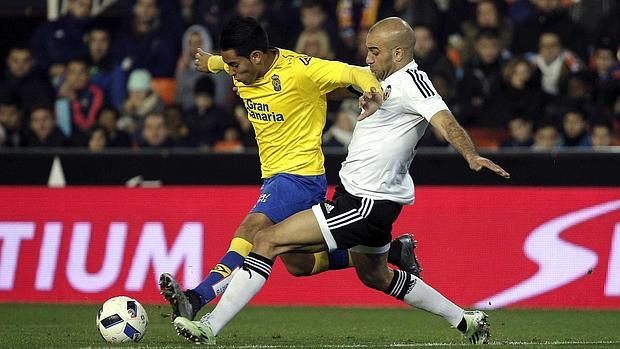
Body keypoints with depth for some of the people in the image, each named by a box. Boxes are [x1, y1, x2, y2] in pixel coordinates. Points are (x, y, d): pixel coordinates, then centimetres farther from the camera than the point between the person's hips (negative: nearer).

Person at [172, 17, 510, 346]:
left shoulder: (411, 80, -16)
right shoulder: (388, 78, 12)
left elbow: (446, 122, -28)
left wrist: (472, 156, -47)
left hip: (367, 205, -11)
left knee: (268, 241, -14)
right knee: (374, 276, 32)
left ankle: (210, 326, -14)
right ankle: (466, 321, 40)